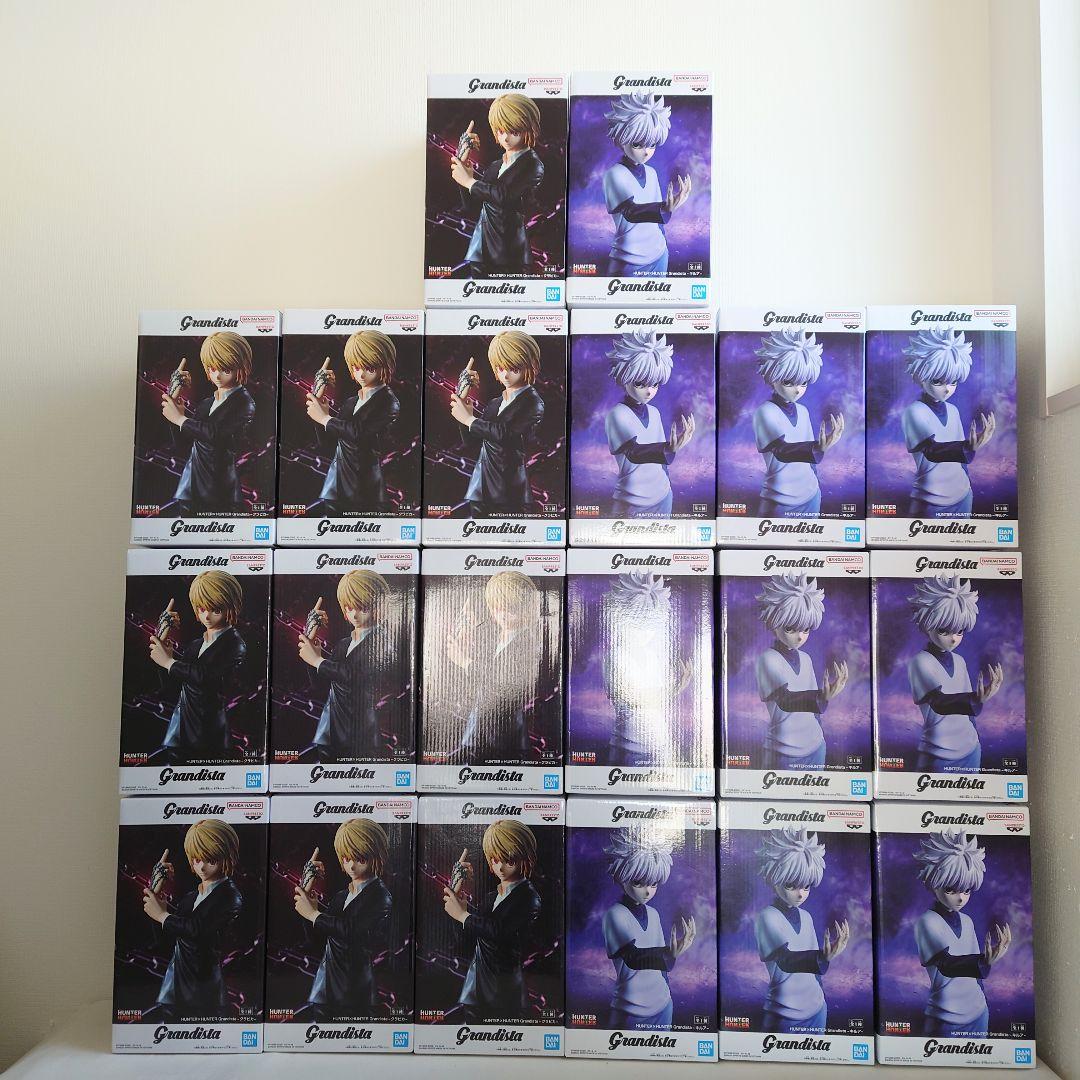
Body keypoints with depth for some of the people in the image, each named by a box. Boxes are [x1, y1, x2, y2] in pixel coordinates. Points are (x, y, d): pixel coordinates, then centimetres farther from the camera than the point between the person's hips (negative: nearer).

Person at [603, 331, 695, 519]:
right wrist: (669, 448, -45)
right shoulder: (617, 414, -14)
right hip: (632, 503, -6)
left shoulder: (654, 412, 7)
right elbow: (634, 453, -31)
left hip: (662, 497, 6)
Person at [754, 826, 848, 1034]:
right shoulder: (767, 917, -16)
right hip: (784, 1017, -6)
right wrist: (823, 958, -48)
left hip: (816, 1010, 6)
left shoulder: (806, 916, 6)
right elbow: (785, 960, -32)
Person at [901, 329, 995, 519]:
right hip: (930, 502, -6)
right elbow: (932, 451, -29)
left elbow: (957, 452, 17)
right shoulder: (914, 411, -13)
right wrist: (969, 447, -45)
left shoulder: (953, 410, 7)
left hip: (962, 496, 6)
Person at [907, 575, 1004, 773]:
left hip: (970, 749, 6)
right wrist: (977, 699, -43)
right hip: (938, 756, -6)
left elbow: (964, 704, 15)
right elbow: (938, 703, -28)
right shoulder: (919, 661, -13)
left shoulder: (959, 661, 8)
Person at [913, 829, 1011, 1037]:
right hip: (945, 1019, -6)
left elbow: (971, 966, 16)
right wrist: (985, 962, -44)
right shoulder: (927, 922, -15)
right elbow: (946, 965, -29)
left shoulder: (966, 921, 7)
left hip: (977, 1012, 6)